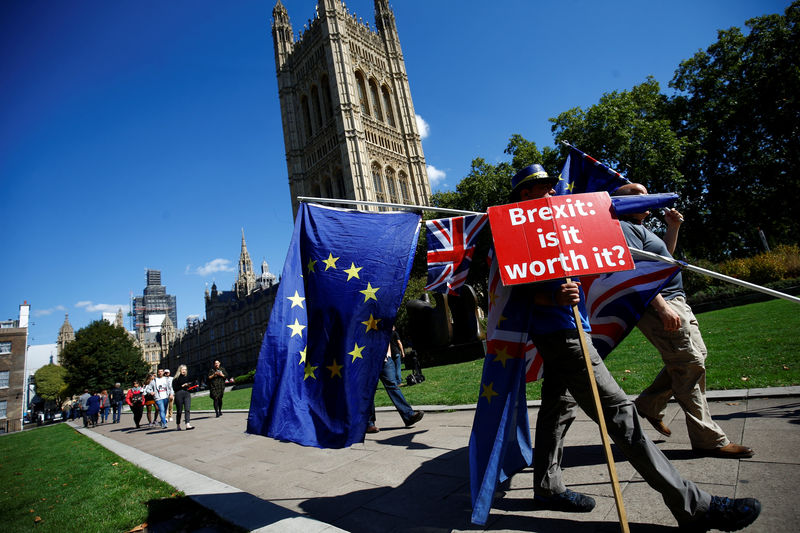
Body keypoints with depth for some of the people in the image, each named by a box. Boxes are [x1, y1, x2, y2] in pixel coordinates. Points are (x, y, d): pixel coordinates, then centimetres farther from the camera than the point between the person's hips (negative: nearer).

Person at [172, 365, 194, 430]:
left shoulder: (187, 377, 13)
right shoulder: (176, 379, 1)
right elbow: (174, 388, -7)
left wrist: (189, 386, 1)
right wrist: (182, 386, -14)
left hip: (187, 394, 3)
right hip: (179, 395, -3)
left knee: (187, 409, -10)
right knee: (179, 411, 7)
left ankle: (187, 425, -17)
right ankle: (178, 425, 24)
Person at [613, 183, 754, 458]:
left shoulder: (638, 228, 23)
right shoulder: (623, 227, -11)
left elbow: (665, 256, 32)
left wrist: (673, 227, 20)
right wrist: (662, 306, -27)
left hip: (674, 301, 11)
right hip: (658, 305, -11)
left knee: (695, 356, 16)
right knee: (690, 364, -8)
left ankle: (649, 404, 23)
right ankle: (708, 439, 1)